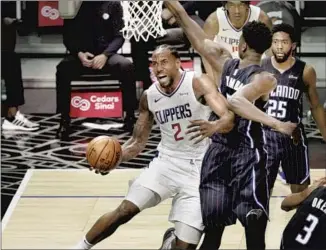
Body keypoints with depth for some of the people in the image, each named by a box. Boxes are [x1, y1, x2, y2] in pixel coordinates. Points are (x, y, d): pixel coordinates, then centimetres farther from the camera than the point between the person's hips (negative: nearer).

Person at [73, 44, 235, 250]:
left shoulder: (198, 84, -16)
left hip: (199, 168, -3)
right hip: (167, 162, 3)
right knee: (124, 211, -12)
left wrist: (211, 128, -49)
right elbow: (138, 142, 8)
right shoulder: (149, 97, -1)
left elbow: (230, 117, -27)